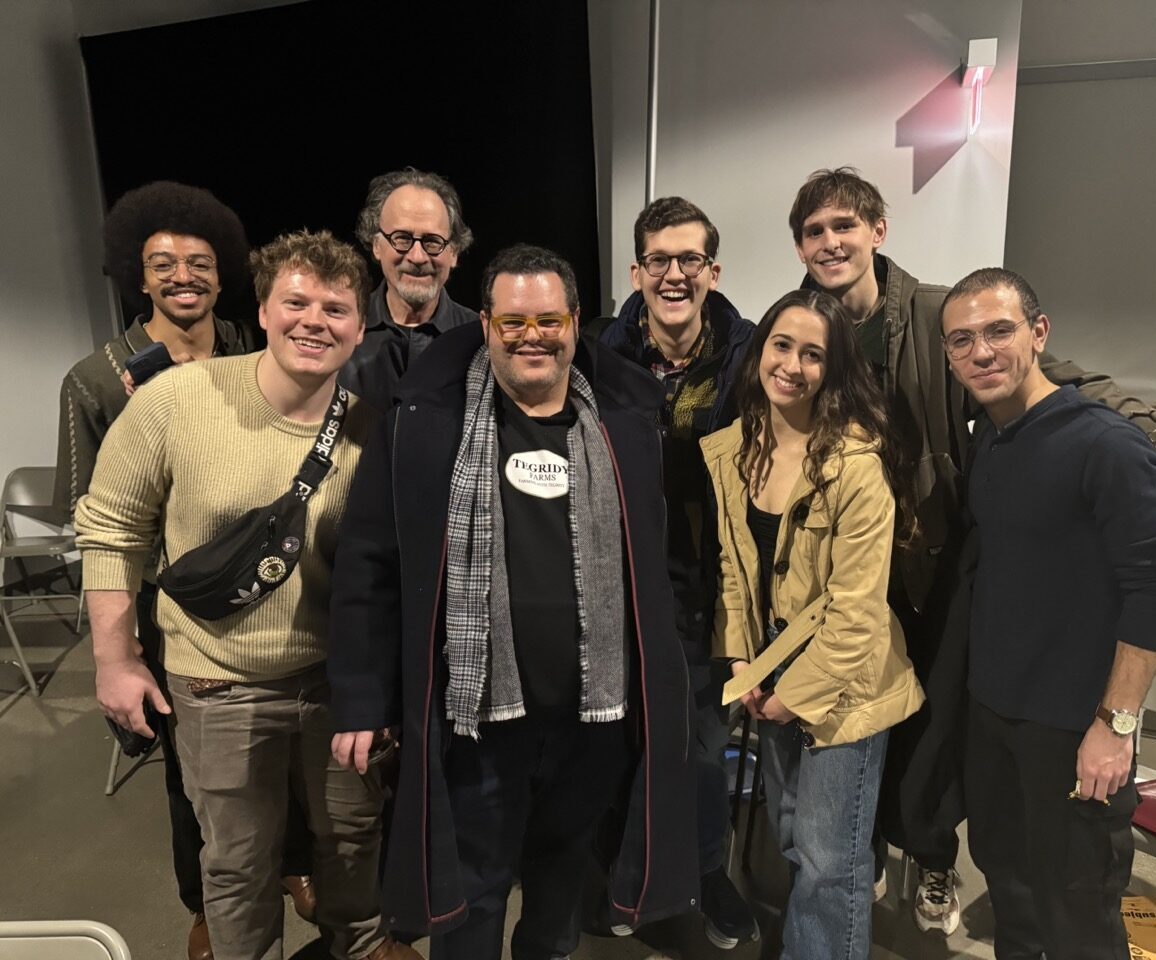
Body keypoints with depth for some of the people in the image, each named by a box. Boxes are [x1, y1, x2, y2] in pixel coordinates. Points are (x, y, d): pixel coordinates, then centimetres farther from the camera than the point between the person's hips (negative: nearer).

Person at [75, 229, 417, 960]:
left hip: (339, 672, 2)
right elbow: (109, 527, -6)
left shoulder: (370, 427, -12)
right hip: (219, 681, -2)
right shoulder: (174, 398, -18)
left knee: (354, 828, 23)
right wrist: (116, 659, -4)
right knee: (241, 859, 18)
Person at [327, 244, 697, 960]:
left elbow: (668, 558, 7)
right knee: (469, 887, 15)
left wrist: (665, 680, 5)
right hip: (475, 708, -2)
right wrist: (363, 701, -6)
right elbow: (370, 565, -5)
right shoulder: (427, 420, -7)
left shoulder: (627, 420, 0)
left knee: (564, 864, 25)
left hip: (597, 708, 3)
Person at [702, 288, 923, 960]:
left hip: (841, 683, -6)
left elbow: (856, 606, -20)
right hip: (772, 671, 6)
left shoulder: (857, 463, -22)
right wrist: (739, 660, -2)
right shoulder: (727, 452, -3)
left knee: (829, 860, 7)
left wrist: (798, 694, -13)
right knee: (791, 842, 24)